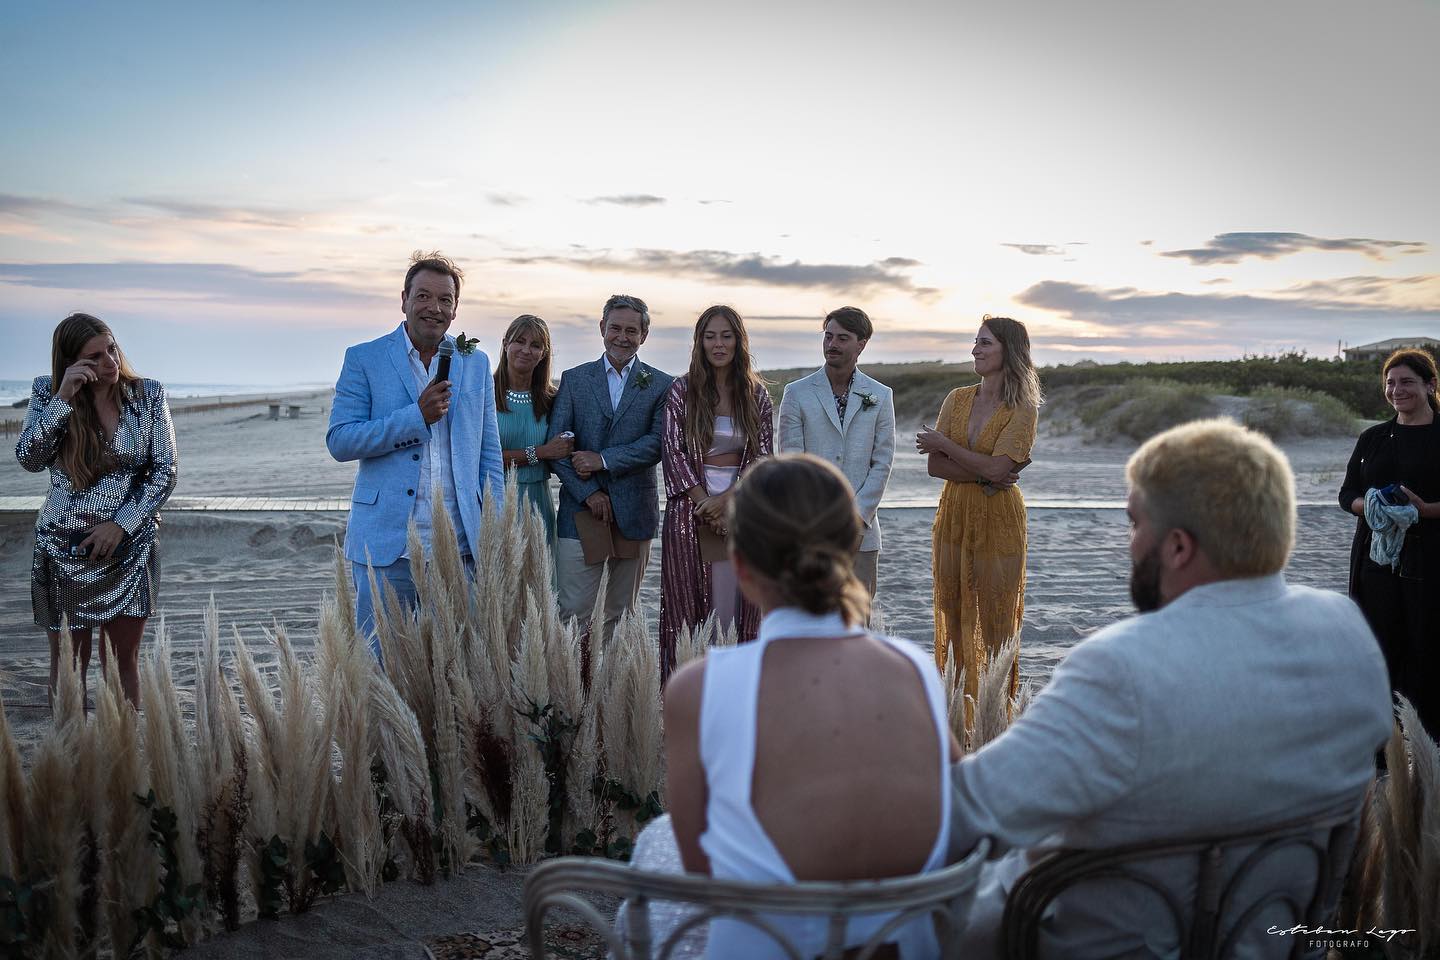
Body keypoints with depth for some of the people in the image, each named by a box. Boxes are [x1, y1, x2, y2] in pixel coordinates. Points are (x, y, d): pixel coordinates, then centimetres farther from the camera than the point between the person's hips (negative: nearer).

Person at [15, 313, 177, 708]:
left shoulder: (148, 395, -2)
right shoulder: (48, 392, -2)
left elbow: (165, 471, -3)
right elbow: (29, 459, -14)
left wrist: (123, 524, -12)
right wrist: (64, 398, -21)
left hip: (130, 547, 0)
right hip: (63, 548, 0)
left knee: (124, 660, 7)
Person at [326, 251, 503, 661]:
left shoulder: (476, 363, 11)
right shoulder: (364, 359, 2)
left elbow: (489, 453, 12)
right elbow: (339, 441, -7)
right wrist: (417, 415, -14)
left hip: (458, 545, 3)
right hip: (386, 543, -2)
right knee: (380, 662, 6)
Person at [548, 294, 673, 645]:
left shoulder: (661, 386, 5)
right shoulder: (573, 379, 8)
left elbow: (658, 443, -8)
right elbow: (557, 444, 1)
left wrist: (603, 460, -14)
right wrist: (588, 492, -10)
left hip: (634, 513, 0)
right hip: (581, 509, 0)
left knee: (622, 614, 10)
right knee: (573, 612, -4)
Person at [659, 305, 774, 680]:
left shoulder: (756, 393, 6)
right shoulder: (682, 390, 2)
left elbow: (763, 456, 2)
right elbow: (673, 451, -3)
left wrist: (727, 499, -11)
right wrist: (704, 501, -11)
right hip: (691, 505, -1)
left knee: (735, 602, 2)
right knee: (689, 602, 2)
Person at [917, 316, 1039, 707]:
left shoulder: (1022, 410, -9)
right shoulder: (957, 399, 5)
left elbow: (997, 467, -21)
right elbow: (935, 466, -2)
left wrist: (943, 443, -11)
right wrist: (985, 476, -17)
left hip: (998, 519, -5)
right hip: (953, 515, 5)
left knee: (997, 620, 3)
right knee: (954, 616, 10)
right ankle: (956, 706, 21)